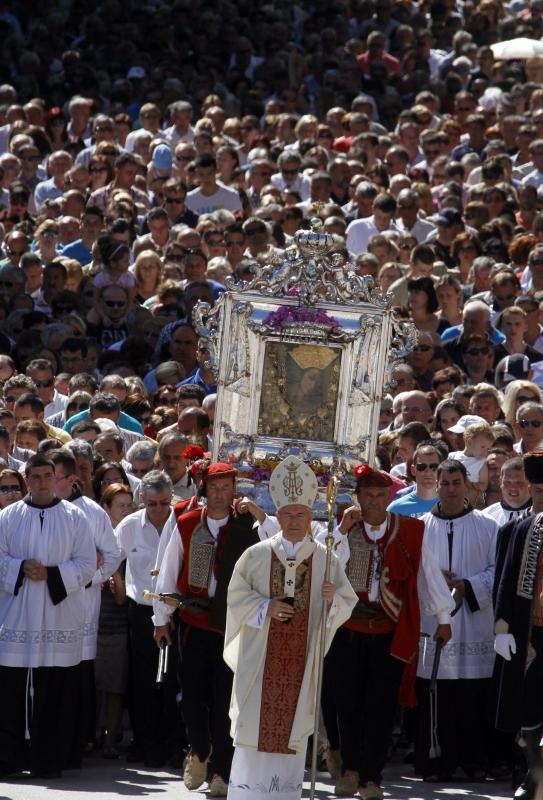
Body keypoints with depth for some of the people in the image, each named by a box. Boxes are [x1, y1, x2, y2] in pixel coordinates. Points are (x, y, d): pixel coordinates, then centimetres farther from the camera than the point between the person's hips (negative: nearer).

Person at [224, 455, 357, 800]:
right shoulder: (257, 555, 3)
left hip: (302, 655, 1)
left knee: (293, 727, 2)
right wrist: (266, 607, -12)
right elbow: (237, 596, 4)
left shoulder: (326, 559, 4)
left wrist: (333, 600, -18)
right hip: (262, 654, -1)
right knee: (258, 723, -4)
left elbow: (349, 602, 4)